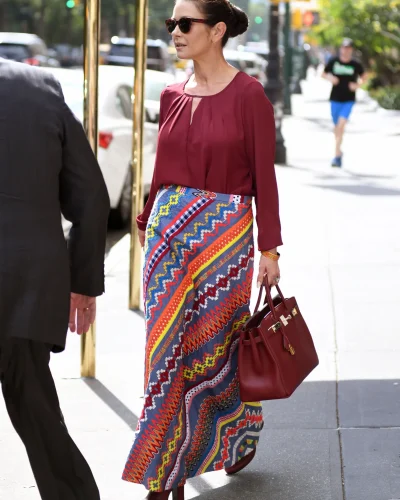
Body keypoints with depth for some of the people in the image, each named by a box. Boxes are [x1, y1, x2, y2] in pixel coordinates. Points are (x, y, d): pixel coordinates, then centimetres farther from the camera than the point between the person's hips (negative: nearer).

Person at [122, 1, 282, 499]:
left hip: (224, 233, -5)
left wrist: (269, 249, -8)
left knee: (214, 345, 5)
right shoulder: (173, 96, 7)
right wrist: (148, 224, 17)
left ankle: (241, 432, 33)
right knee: (168, 347, 4)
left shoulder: (247, 94, -8)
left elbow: (264, 174, -7)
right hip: (169, 230, 5)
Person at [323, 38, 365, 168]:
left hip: (349, 100, -2)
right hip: (335, 99, 2)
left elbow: (362, 76, 14)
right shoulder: (334, 62, -1)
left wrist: (358, 85, -6)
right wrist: (330, 78, -10)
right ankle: (339, 152, 35)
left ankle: (337, 155, -19)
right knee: (337, 127, 13)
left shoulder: (355, 65, -3)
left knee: (341, 125, -18)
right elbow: (324, 74, 11)